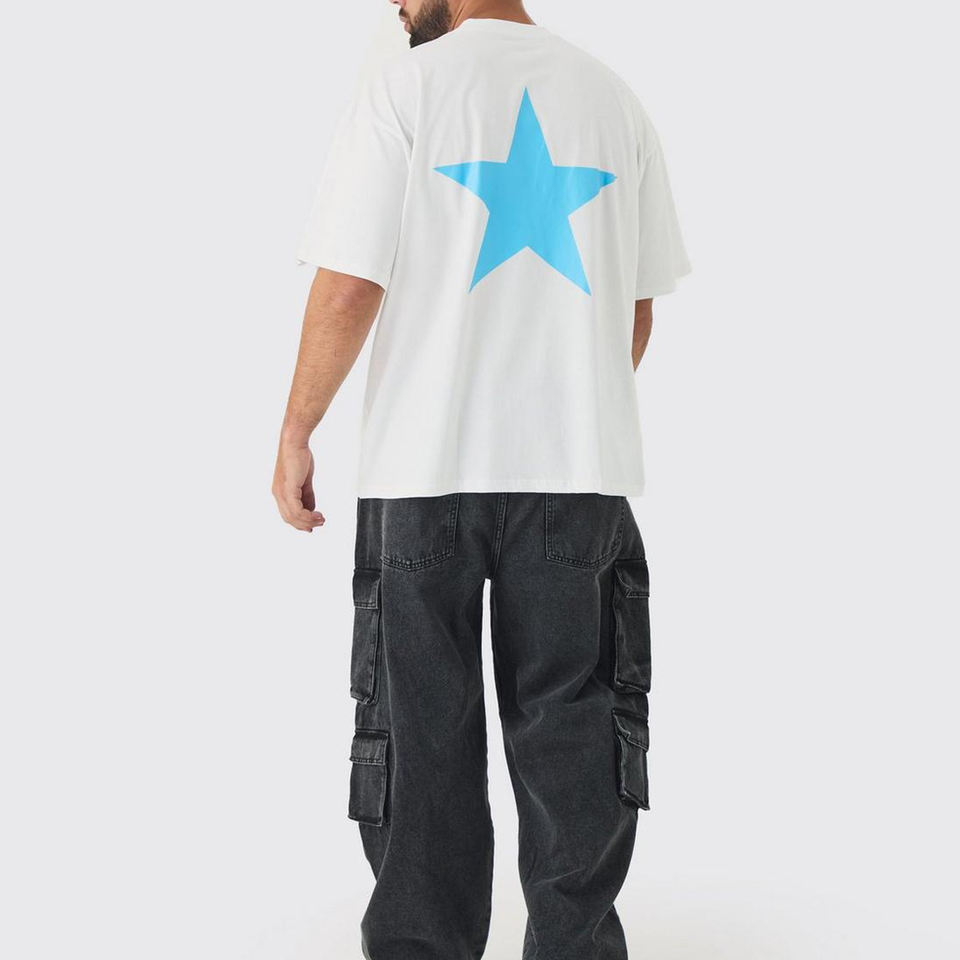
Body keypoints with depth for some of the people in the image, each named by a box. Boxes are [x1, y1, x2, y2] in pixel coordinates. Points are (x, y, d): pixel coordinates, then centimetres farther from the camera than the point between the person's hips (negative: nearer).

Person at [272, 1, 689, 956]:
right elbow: (637, 309, 12)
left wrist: (295, 434, 2)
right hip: (580, 468, 3)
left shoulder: (406, 85, -3)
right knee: (568, 725, 9)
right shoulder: (613, 97, 9)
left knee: (424, 732, 7)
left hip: (428, 465, -3)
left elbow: (350, 286, -10)